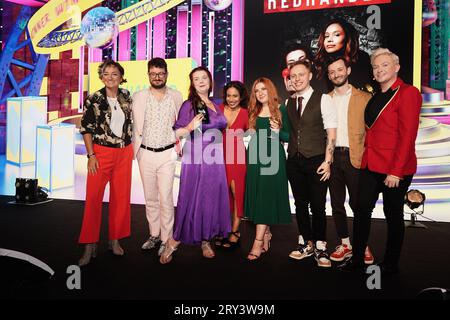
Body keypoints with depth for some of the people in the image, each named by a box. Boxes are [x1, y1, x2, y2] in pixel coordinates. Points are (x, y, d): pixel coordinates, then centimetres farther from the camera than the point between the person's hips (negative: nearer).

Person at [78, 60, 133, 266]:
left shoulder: (126, 97, 7)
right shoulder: (93, 99, -4)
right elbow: (86, 129, -4)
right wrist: (91, 155, -9)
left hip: (124, 153, 4)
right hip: (101, 153, -3)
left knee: (120, 197, 7)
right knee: (93, 198, -5)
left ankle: (115, 240, 22)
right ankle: (90, 246, 6)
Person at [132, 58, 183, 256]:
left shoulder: (176, 97, 4)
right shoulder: (139, 97, 5)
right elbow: (135, 127, 6)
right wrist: (135, 151, 4)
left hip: (167, 154, -2)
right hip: (146, 154, 2)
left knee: (166, 199, -4)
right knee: (150, 198, 11)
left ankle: (166, 239, 9)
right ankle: (154, 235, 26)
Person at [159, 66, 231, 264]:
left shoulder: (215, 105, 13)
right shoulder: (189, 105, -5)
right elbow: (176, 132, -7)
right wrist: (190, 127, -26)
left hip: (215, 160, 6)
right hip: (195, 159, -6)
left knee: (212, 199, 8)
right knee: (191, 199, -3)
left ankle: (205, 240, 21)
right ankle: (174, 241, 11)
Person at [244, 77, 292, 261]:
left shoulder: (281, 110, 1)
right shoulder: (253, 112, 12)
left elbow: (289, 136, -1)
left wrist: (278, 132, -18)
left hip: (273, 159, -4)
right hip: (255, 159, 5)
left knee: (267, 197, -6)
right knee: (257, 197, 7)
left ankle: (258, 242, -6)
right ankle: (266, 235, 21)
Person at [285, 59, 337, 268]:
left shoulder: (323, 100, -4)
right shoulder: (289, 103, 10)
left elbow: (331, 133, -6)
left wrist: (327, 161, -12)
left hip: (316, 161, -4)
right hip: (294, 161, 5)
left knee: (318, 206, 1)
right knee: (300, 204, 11)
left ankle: (320, 247, 16)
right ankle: (305, 244, 25)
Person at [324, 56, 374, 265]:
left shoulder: (364, 98, 3)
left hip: (355, 158, -3)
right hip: (332, 157, 3)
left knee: (357, 204, 4)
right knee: (337, 204, 9)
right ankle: (345, 245, 23)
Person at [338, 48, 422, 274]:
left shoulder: (408, 93, -7)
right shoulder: (376, 97, 16)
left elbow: (408, 135, -14)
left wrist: (396, 171, -18)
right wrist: (364, 159, 8)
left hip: (395, 169, -7)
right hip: (370, 166, 7)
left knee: (393, 214, 6)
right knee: (361, 209, 6)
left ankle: (391, 264, 22)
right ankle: (357, 260, 17)